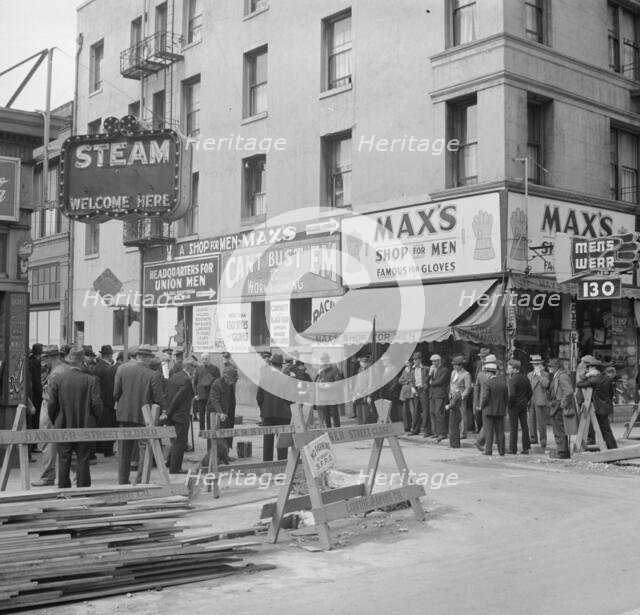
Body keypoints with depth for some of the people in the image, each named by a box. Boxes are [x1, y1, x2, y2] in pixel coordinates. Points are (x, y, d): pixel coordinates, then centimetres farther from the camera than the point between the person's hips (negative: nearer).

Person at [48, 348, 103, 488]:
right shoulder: (91, 380, -10)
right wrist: (93, 420, 7)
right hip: (85, 427, -1)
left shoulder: (58, 379, -5)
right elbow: (97, 404, -11)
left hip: (63, 427, 1)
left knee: (64, 461, 8)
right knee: (83, 461, 6)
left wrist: (55, 421, 11)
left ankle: (63, 490, 12)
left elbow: (52, 404, -4)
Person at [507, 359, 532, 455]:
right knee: (525, 427, 10)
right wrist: (526, 401, 17)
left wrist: (509, 404, -10)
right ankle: (526, 448, 12)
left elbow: (511, 394, -21)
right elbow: (530, 392, 10)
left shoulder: (512, 379, -15)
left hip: (514, 405, -7)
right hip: (524, 405, 7)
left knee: (513, 428, -1)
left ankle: (513, 449, 2)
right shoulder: (525, 378, 7)